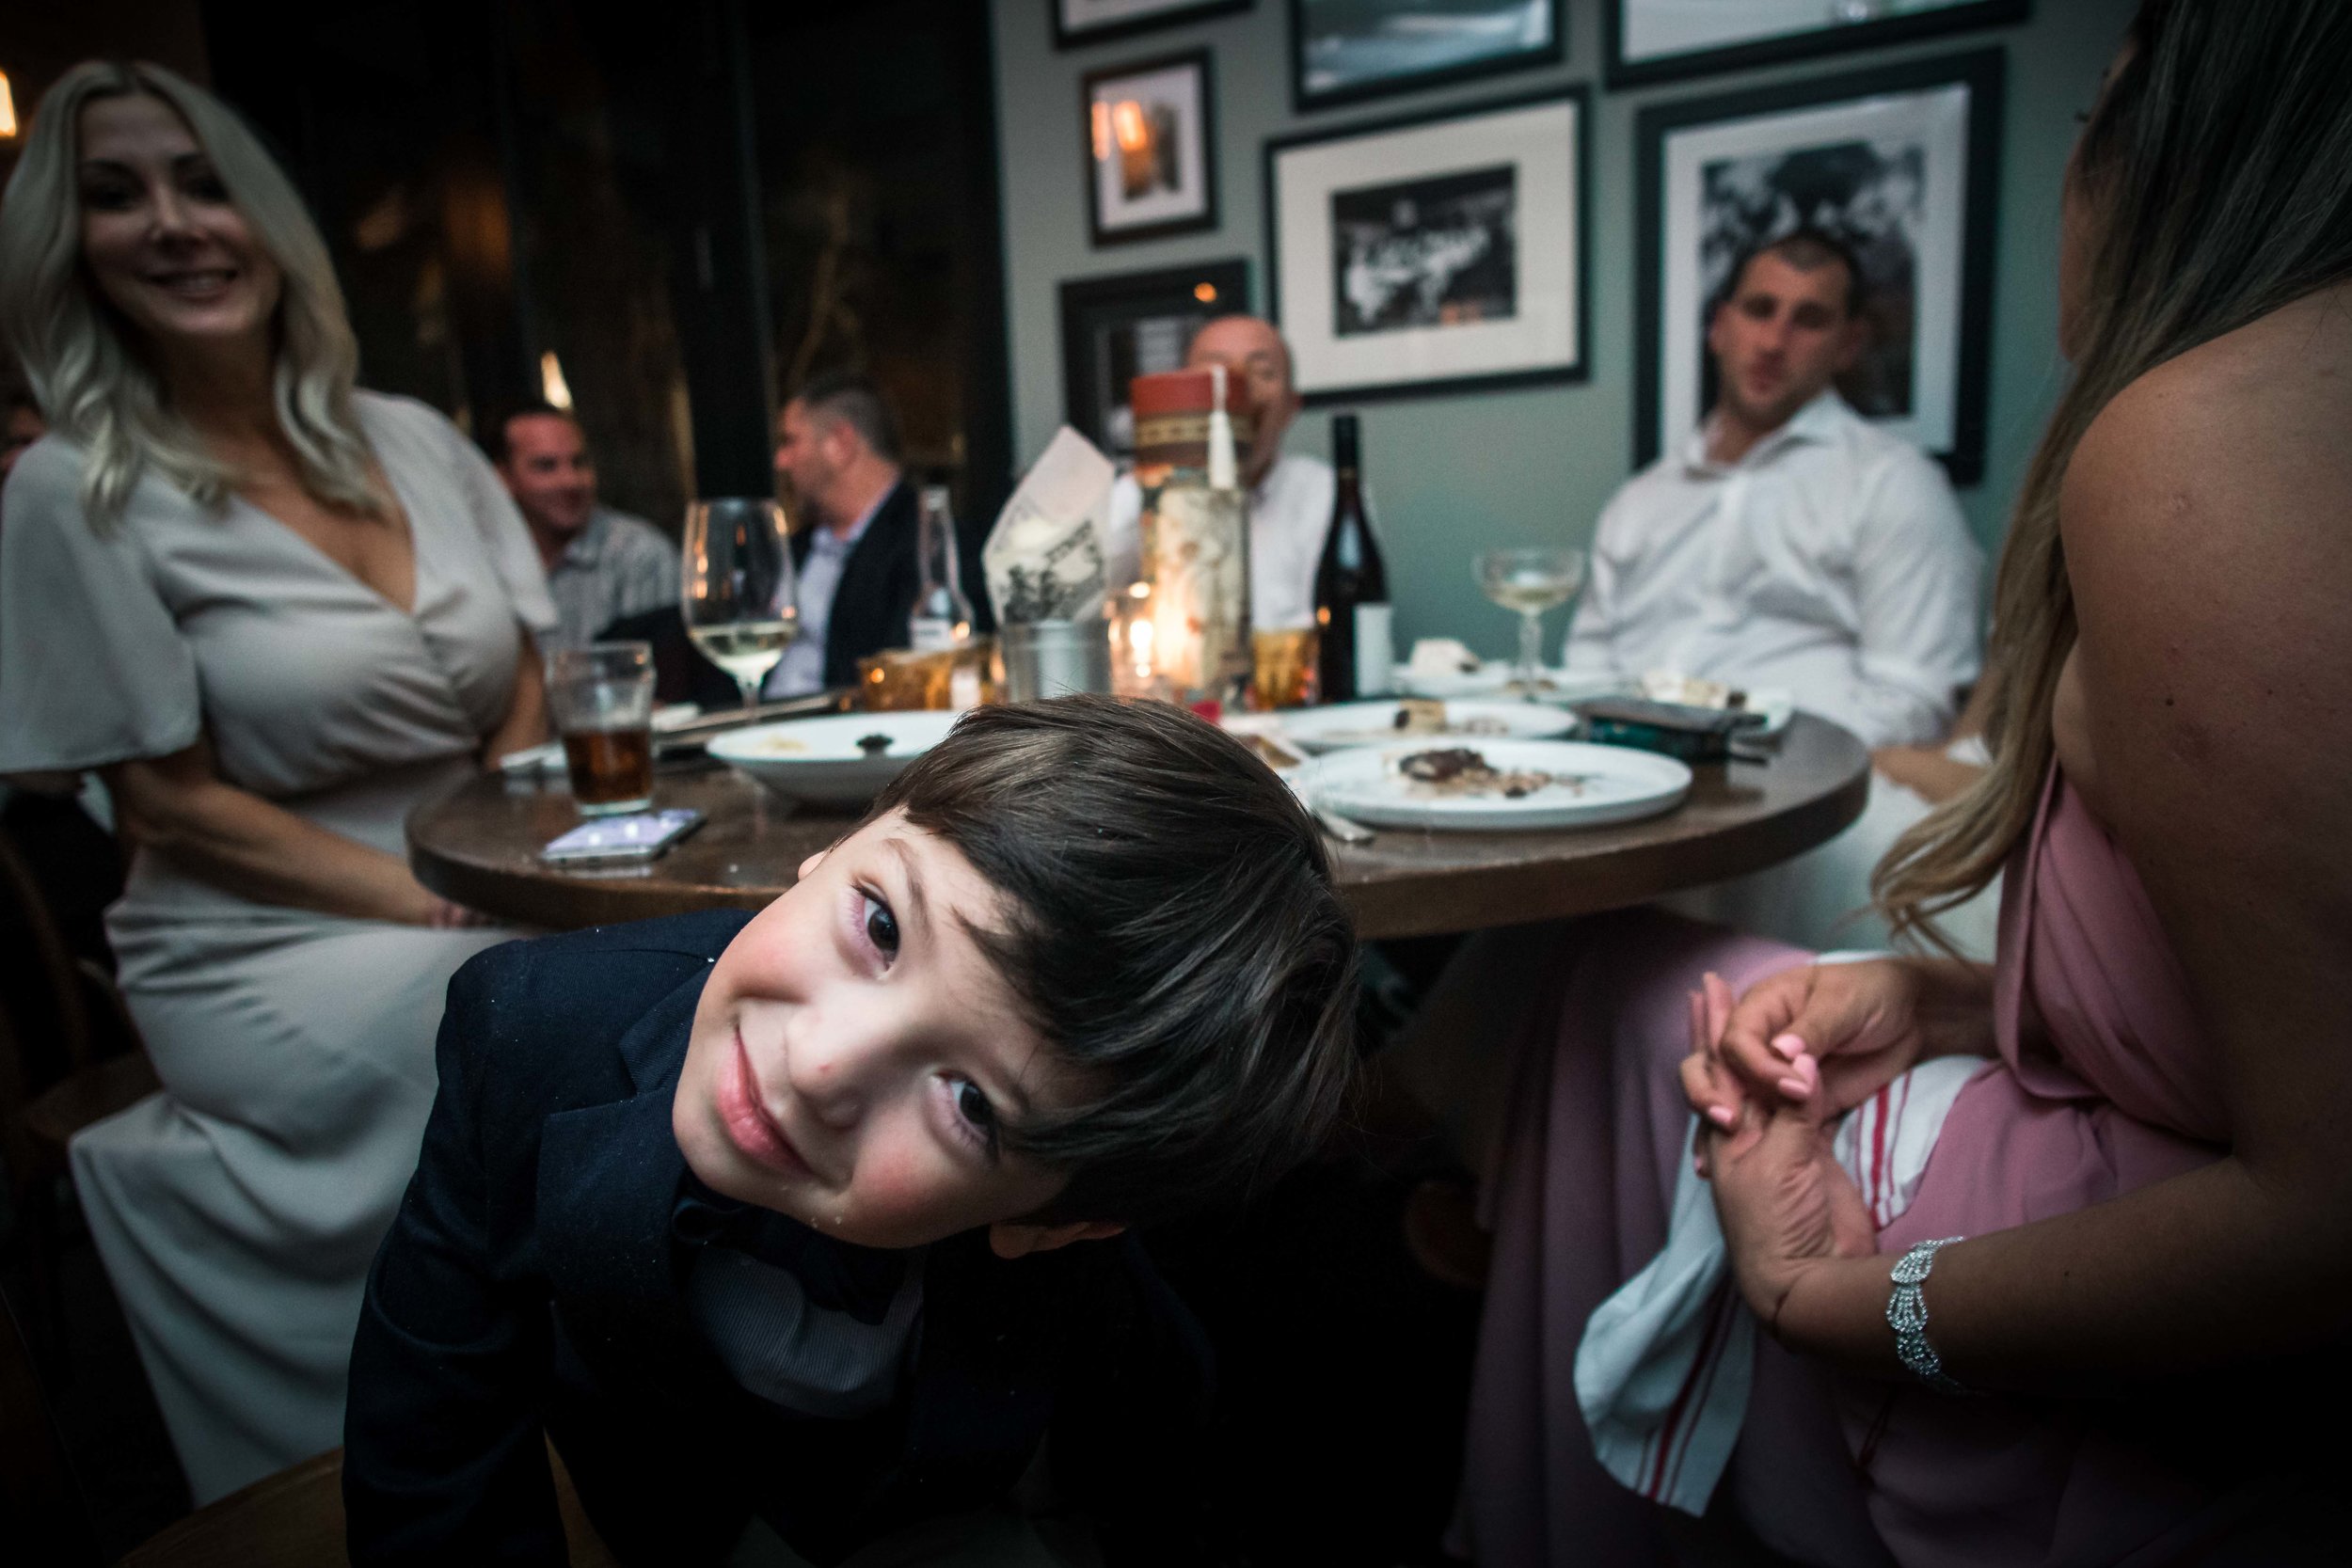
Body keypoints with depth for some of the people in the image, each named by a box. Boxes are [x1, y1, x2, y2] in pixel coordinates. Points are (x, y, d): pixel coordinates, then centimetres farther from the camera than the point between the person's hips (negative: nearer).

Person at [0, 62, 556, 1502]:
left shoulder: (418, 442, 7)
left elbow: (524, 711, 8)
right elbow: (170, 802, -8)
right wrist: (439, 905, -18)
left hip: (485, 920, 4)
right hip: (273, 956, -4)